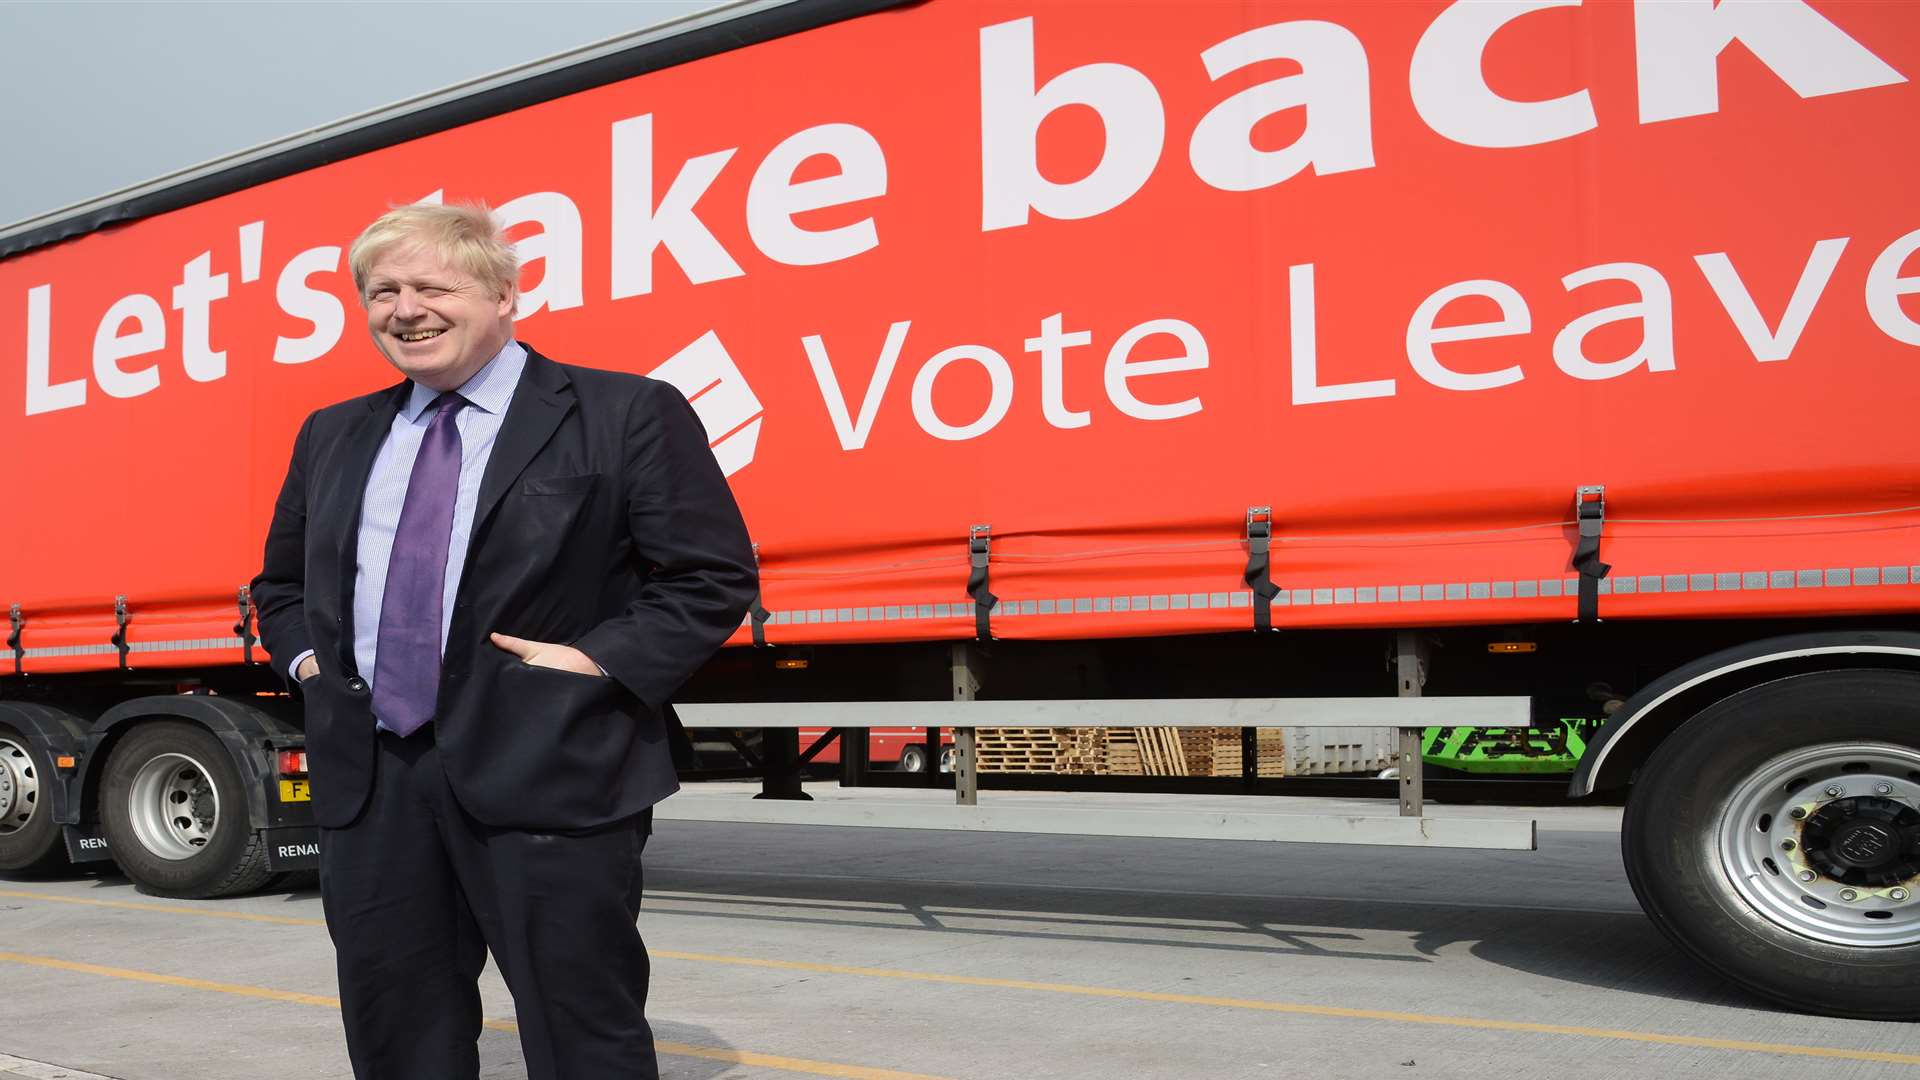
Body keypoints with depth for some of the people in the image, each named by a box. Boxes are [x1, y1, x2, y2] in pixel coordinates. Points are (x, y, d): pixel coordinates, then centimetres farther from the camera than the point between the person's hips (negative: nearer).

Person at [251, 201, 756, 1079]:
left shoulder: (625, 414, -3)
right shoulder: (333, 436, 16)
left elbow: (712, 578, -6)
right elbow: (282, 583, 27)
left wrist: (599, 661, -16)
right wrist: (305, 657, 8)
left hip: (544, 773, -5)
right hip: (369, 776, 6)